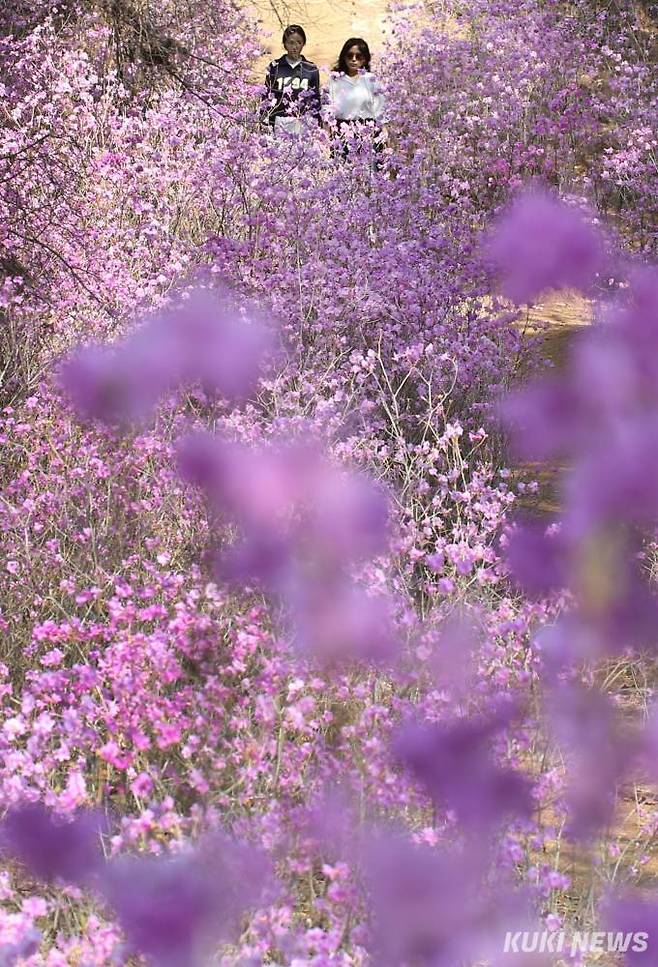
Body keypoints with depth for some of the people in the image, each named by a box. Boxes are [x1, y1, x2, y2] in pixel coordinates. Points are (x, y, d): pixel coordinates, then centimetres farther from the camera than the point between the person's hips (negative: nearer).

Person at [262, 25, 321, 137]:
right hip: (279, 124, 0)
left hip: (304, 124, 0)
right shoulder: (275, 67, 6)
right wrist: (266, 126, 3)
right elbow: (266, 97, 9)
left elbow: (316, 100, 13)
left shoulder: (311, 69, 8)